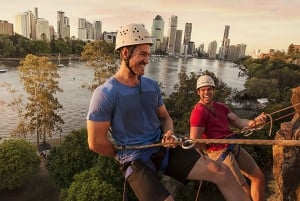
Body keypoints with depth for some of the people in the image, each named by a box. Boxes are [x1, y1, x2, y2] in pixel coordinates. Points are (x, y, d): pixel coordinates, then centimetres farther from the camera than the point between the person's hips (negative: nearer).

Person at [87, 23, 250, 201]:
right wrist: (127, 156, 1)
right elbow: (96, 142, -11)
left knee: (221, 172, -7)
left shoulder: (152, 85, 5)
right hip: (136, 161, -4)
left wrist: (169, 133, -7)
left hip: (163, 148, 5)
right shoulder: (105, 94, -14)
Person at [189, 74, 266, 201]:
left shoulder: (221, 107, 14)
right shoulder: (199, 111, -16)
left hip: (235, 147, 9)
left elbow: (238, 122, 3)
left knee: (259, 177, 15)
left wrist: (254, 122, -18)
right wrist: (212, 150, -5)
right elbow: (194, 142, -21)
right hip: (220, 152, -9)